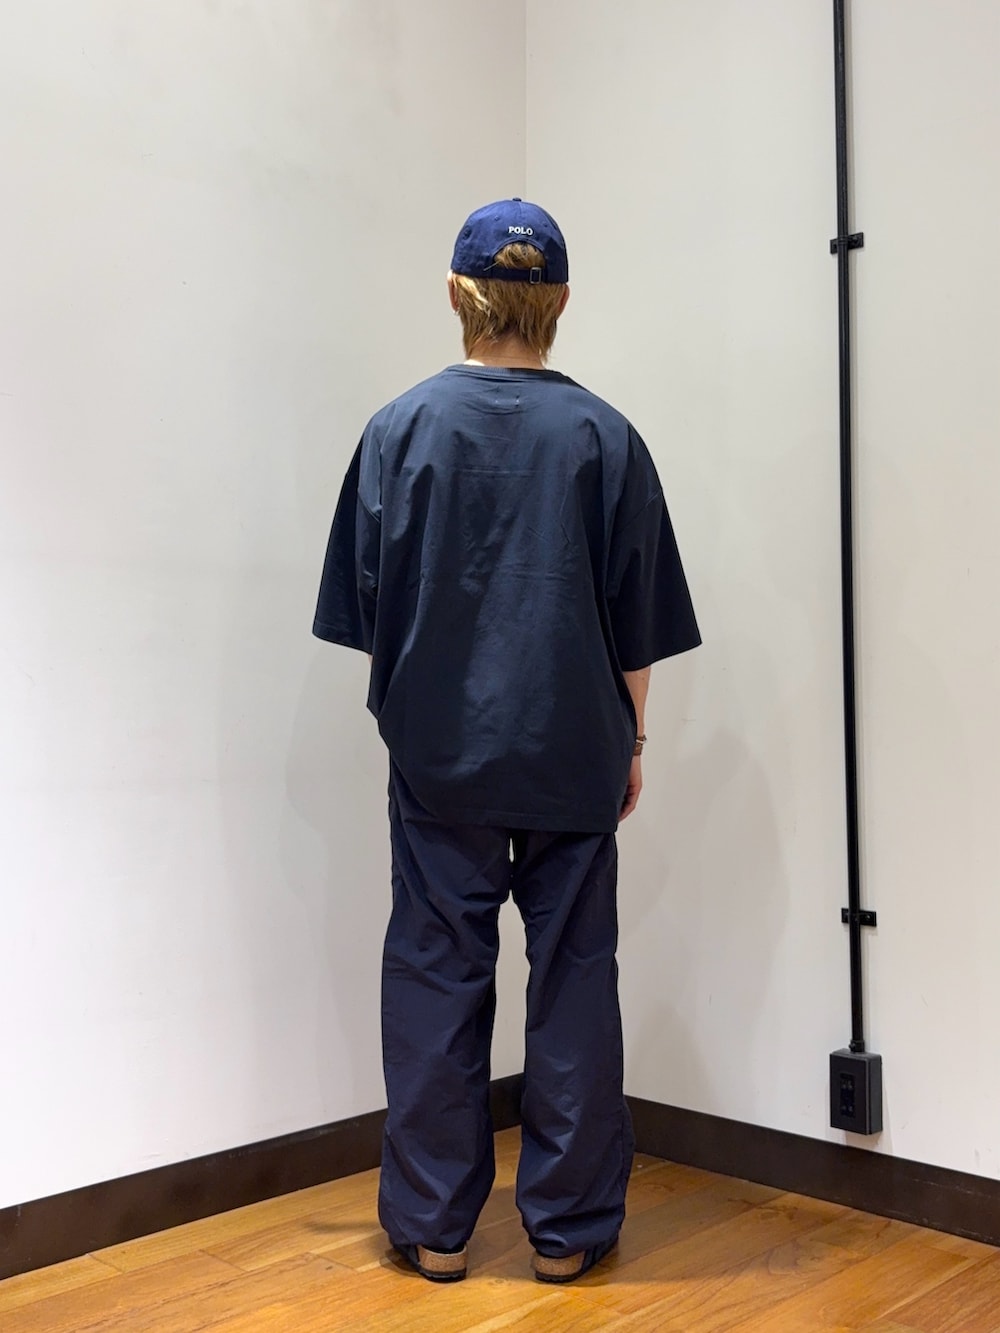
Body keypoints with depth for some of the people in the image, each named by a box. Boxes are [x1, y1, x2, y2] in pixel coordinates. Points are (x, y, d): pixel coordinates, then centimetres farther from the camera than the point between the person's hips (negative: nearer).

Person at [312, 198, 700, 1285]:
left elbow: (367, 609, 3)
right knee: (572, 974, 10)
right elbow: (637, 623, 0)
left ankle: (433, 1226, 20)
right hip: (572, 755, 0)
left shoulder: (399, 429, -3)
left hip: (437, 752, 0)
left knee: (435, 976, 10)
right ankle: (567, 1226, 19)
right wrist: (630, 743, 12)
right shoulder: (602, 437, -3)